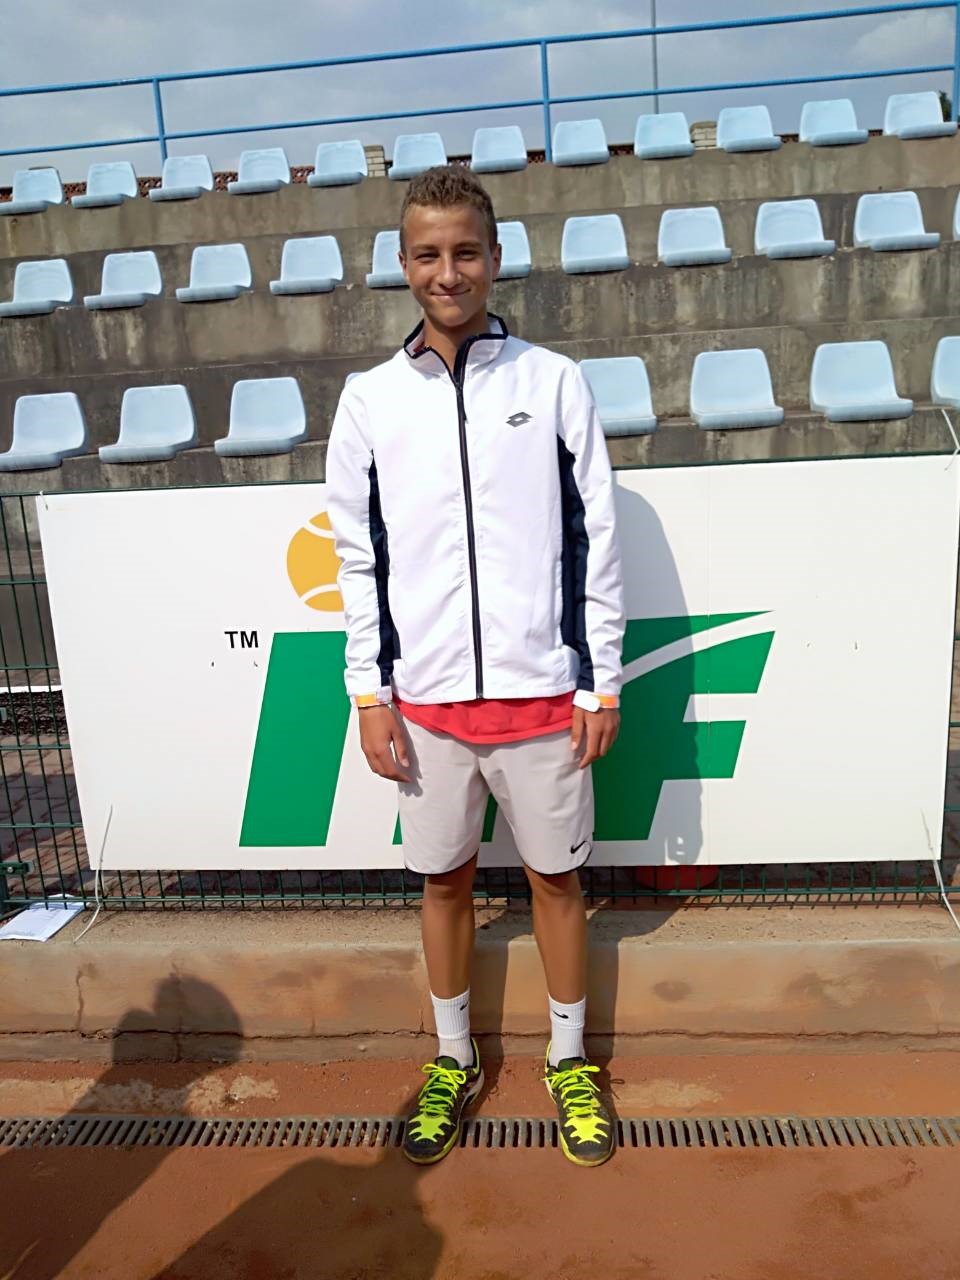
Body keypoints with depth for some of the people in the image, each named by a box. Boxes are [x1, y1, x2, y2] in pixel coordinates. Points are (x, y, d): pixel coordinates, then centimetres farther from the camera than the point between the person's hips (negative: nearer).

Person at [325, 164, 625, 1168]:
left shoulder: (554, 381, 0)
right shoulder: (370, 400, 3)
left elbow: (596, 539, 0)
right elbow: (357, 557, 4)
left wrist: (602, 681, -2)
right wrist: (369, 692, 0)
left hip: (541, 689, -1)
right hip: (427, 698, 1)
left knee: (555, 875, 13)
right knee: (443, 880, 14)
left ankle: (569, 1059, 35)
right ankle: (454, 1059, 37)